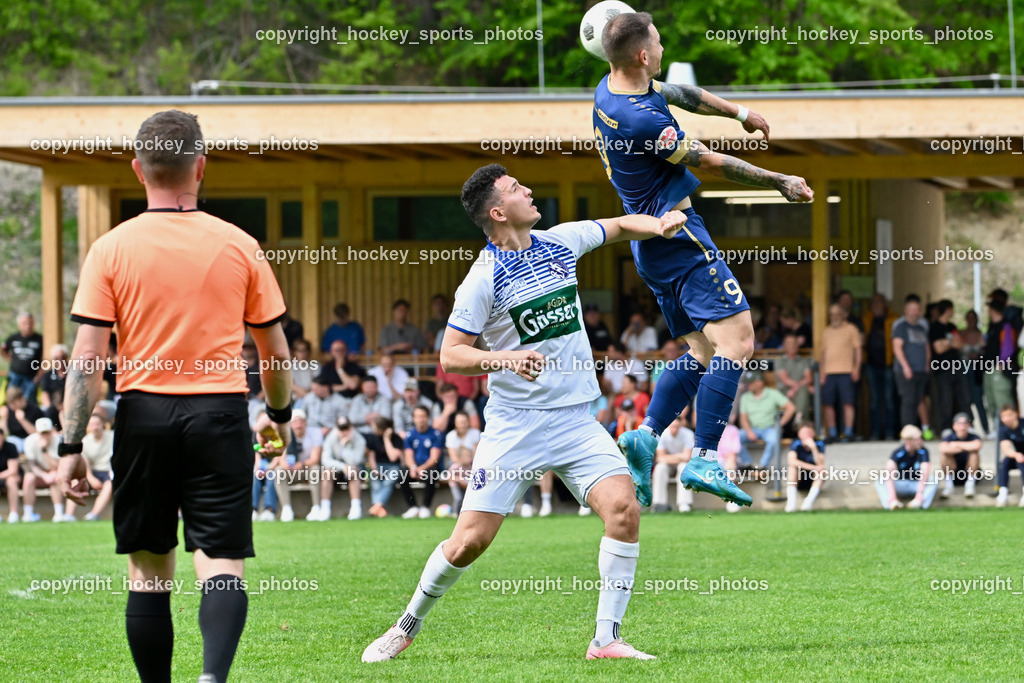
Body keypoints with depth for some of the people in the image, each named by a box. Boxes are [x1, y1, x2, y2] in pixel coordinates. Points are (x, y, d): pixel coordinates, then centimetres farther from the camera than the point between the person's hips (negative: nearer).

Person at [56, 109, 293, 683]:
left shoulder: (112, 249, -1)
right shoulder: (238, 246, 2)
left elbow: (87, 358, -6)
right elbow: (275, 349, 11)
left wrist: (72, 447, -2)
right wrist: (281, 415, 28)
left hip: (143, 413, 0)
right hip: (220, 413, 0)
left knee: (149, 570, 11)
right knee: (222, 566, -5)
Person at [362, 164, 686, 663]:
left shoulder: (560, 243, 6)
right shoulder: (483, 279, -10)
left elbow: (619, 226, 23)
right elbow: (450, 355, -10)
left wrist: (660, 224, 3)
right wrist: (503, 358, -26)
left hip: (576, 419, 4)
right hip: (514, 423, -4)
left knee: (623, 508, -18)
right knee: (470, 541, -6)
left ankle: (607, 639, -10)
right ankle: (408, 625, 18)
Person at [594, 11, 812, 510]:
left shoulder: (609, 89, 6)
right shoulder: (643, 120, -23)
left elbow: (680, 94, 24)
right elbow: (713, 163, -13)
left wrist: (739, 112, 34)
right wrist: (781, 183, -1)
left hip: (649, 241, 10)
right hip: (679, 238, -10)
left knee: (703, 352, 13)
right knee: (736, 342, -14)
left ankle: (646, 435, -2)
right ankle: (704, 459, -21)